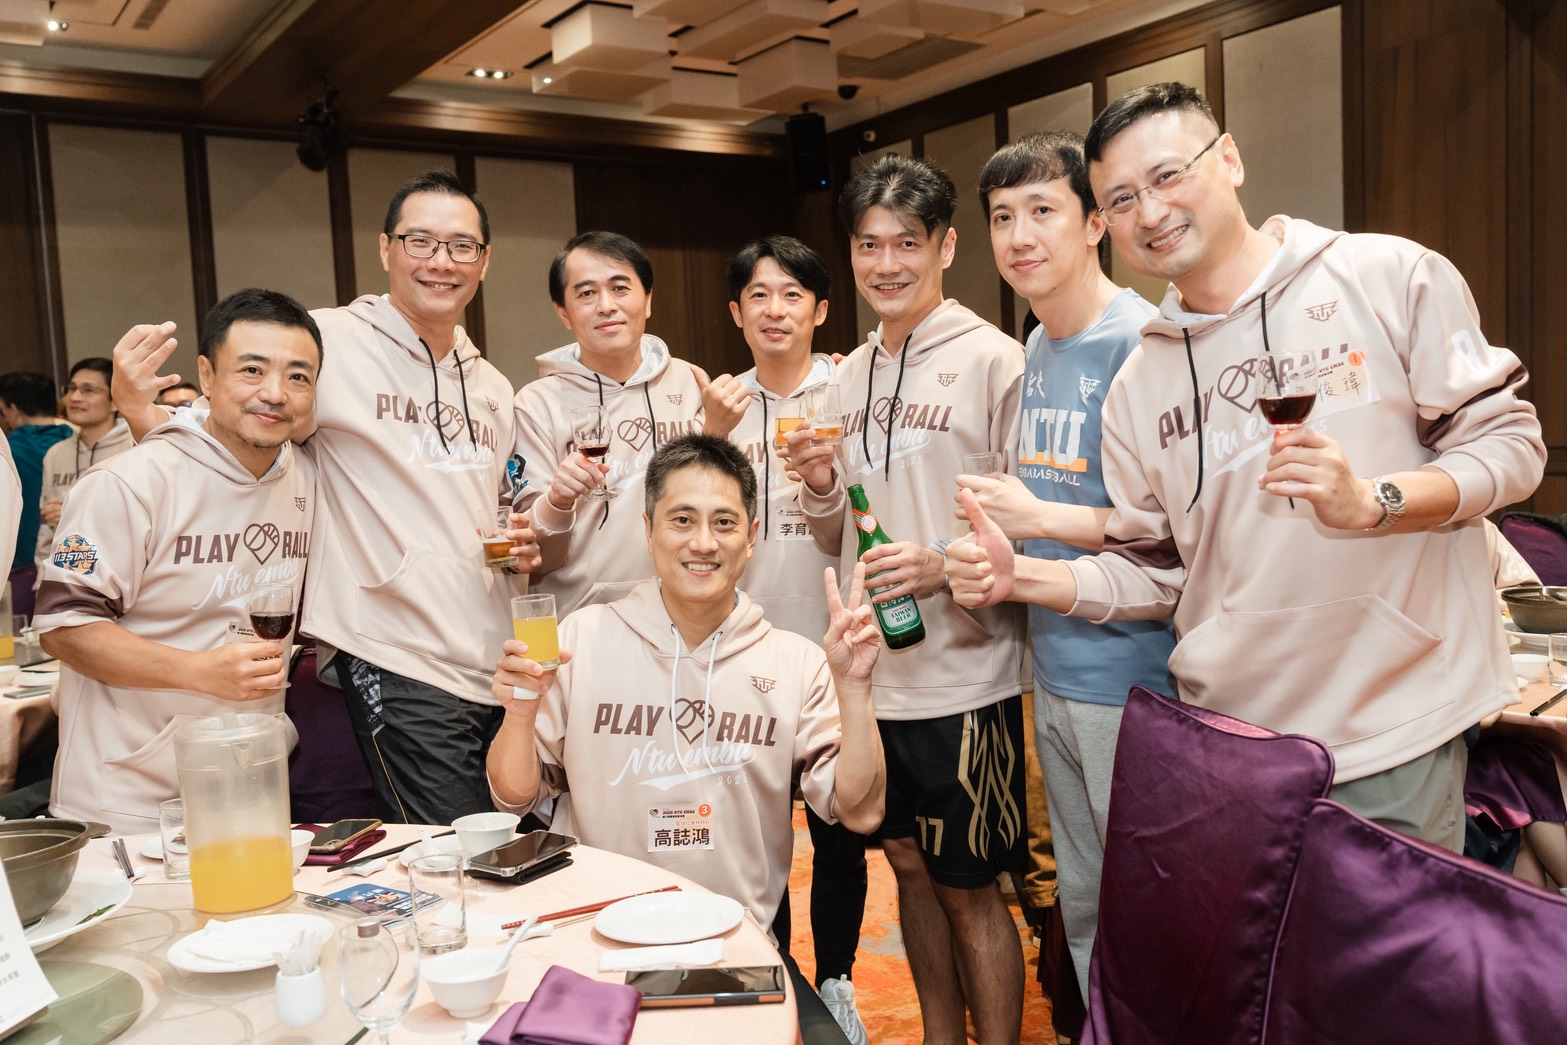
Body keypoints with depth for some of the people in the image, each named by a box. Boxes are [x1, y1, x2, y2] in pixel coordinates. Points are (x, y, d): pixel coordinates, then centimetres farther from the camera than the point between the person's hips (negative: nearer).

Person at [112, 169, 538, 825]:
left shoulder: (492, 388, 14)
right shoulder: (333, 341, -6)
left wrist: (526, 543, 5)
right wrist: (136, 408, -23)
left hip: (497, 667, 7)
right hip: (396, 666, -6)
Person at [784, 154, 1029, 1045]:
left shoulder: (992, 359, -9)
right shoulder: (851, 374, 11)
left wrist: (948, 565, -23)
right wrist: (820, 488, -5)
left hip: (964, 674, -6)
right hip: (875, 671, 7)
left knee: (969, 888, 4)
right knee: (910, 866, 18)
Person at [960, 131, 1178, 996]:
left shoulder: (1145, 340, -16)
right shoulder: (1037, 347, 11)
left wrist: (1042, 519, -21)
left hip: (1134, 680, -8)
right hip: (1055, 673, 8)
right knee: (1081, 908, 21)